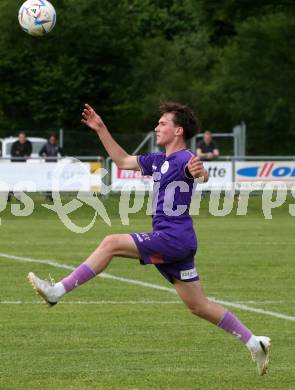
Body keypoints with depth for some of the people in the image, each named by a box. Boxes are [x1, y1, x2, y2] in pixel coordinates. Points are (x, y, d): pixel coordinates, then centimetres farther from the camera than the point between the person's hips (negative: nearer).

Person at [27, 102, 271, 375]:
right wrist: (101, 130, 25)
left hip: (173, 237, -10)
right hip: (171, 241, 10)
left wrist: (198, 172, -59)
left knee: (111, 243, -16)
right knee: (198, 306, 12)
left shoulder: (184, 159, -12)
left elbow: (201, 175, -35)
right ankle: (254, 343, 17)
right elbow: (123, 160, 30)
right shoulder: (158, 160, 17)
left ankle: (58, 291, -17)